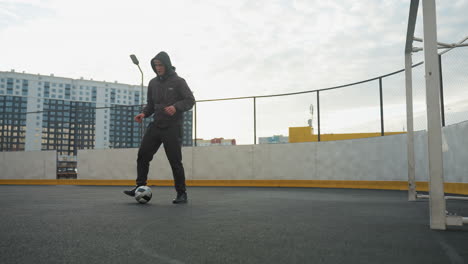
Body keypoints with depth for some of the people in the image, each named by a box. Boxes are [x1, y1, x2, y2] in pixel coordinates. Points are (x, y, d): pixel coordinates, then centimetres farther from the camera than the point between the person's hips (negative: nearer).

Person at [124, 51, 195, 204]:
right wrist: (144, 113, 0)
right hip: (156, 125, 5)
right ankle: (140, 187, 8)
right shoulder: (153, 83, 13)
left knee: (175, 161, -3)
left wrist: (176, 107, -25)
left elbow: (190, 100, -8)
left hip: (172, 127, -5)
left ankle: (181, 194, 7)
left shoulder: (178, 81, -3)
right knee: (143, 155, -3)